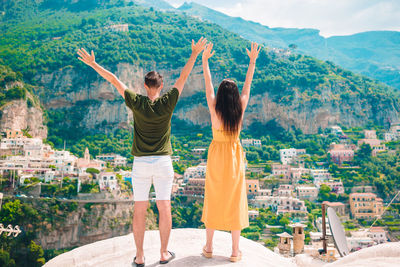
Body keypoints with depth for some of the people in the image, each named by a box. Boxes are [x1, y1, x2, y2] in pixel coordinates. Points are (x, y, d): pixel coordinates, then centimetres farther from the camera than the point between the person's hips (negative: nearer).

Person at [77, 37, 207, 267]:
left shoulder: (136, 102, -5)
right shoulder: (167, 102, -6)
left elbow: (114, 80, 2)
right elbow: (184, 77, 1)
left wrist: (93, 63, 11)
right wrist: (195, 54, 9)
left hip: (141, 162, 0)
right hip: (163, 162, 0)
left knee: (139, 210, 8)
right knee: (164, 207, 9)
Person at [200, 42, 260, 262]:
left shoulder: (214, 109, -11)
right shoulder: (240, 109, -9)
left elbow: (207, 83, -2)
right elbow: (248, 84, 2)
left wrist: (204, 60, 5)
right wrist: (252, 61, 10)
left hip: (216, 157, 0)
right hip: (234, 157, 0)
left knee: (213, 199, 11)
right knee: (234, 201, 7)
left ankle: (208, 247, 22)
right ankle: (235, 251, 15)